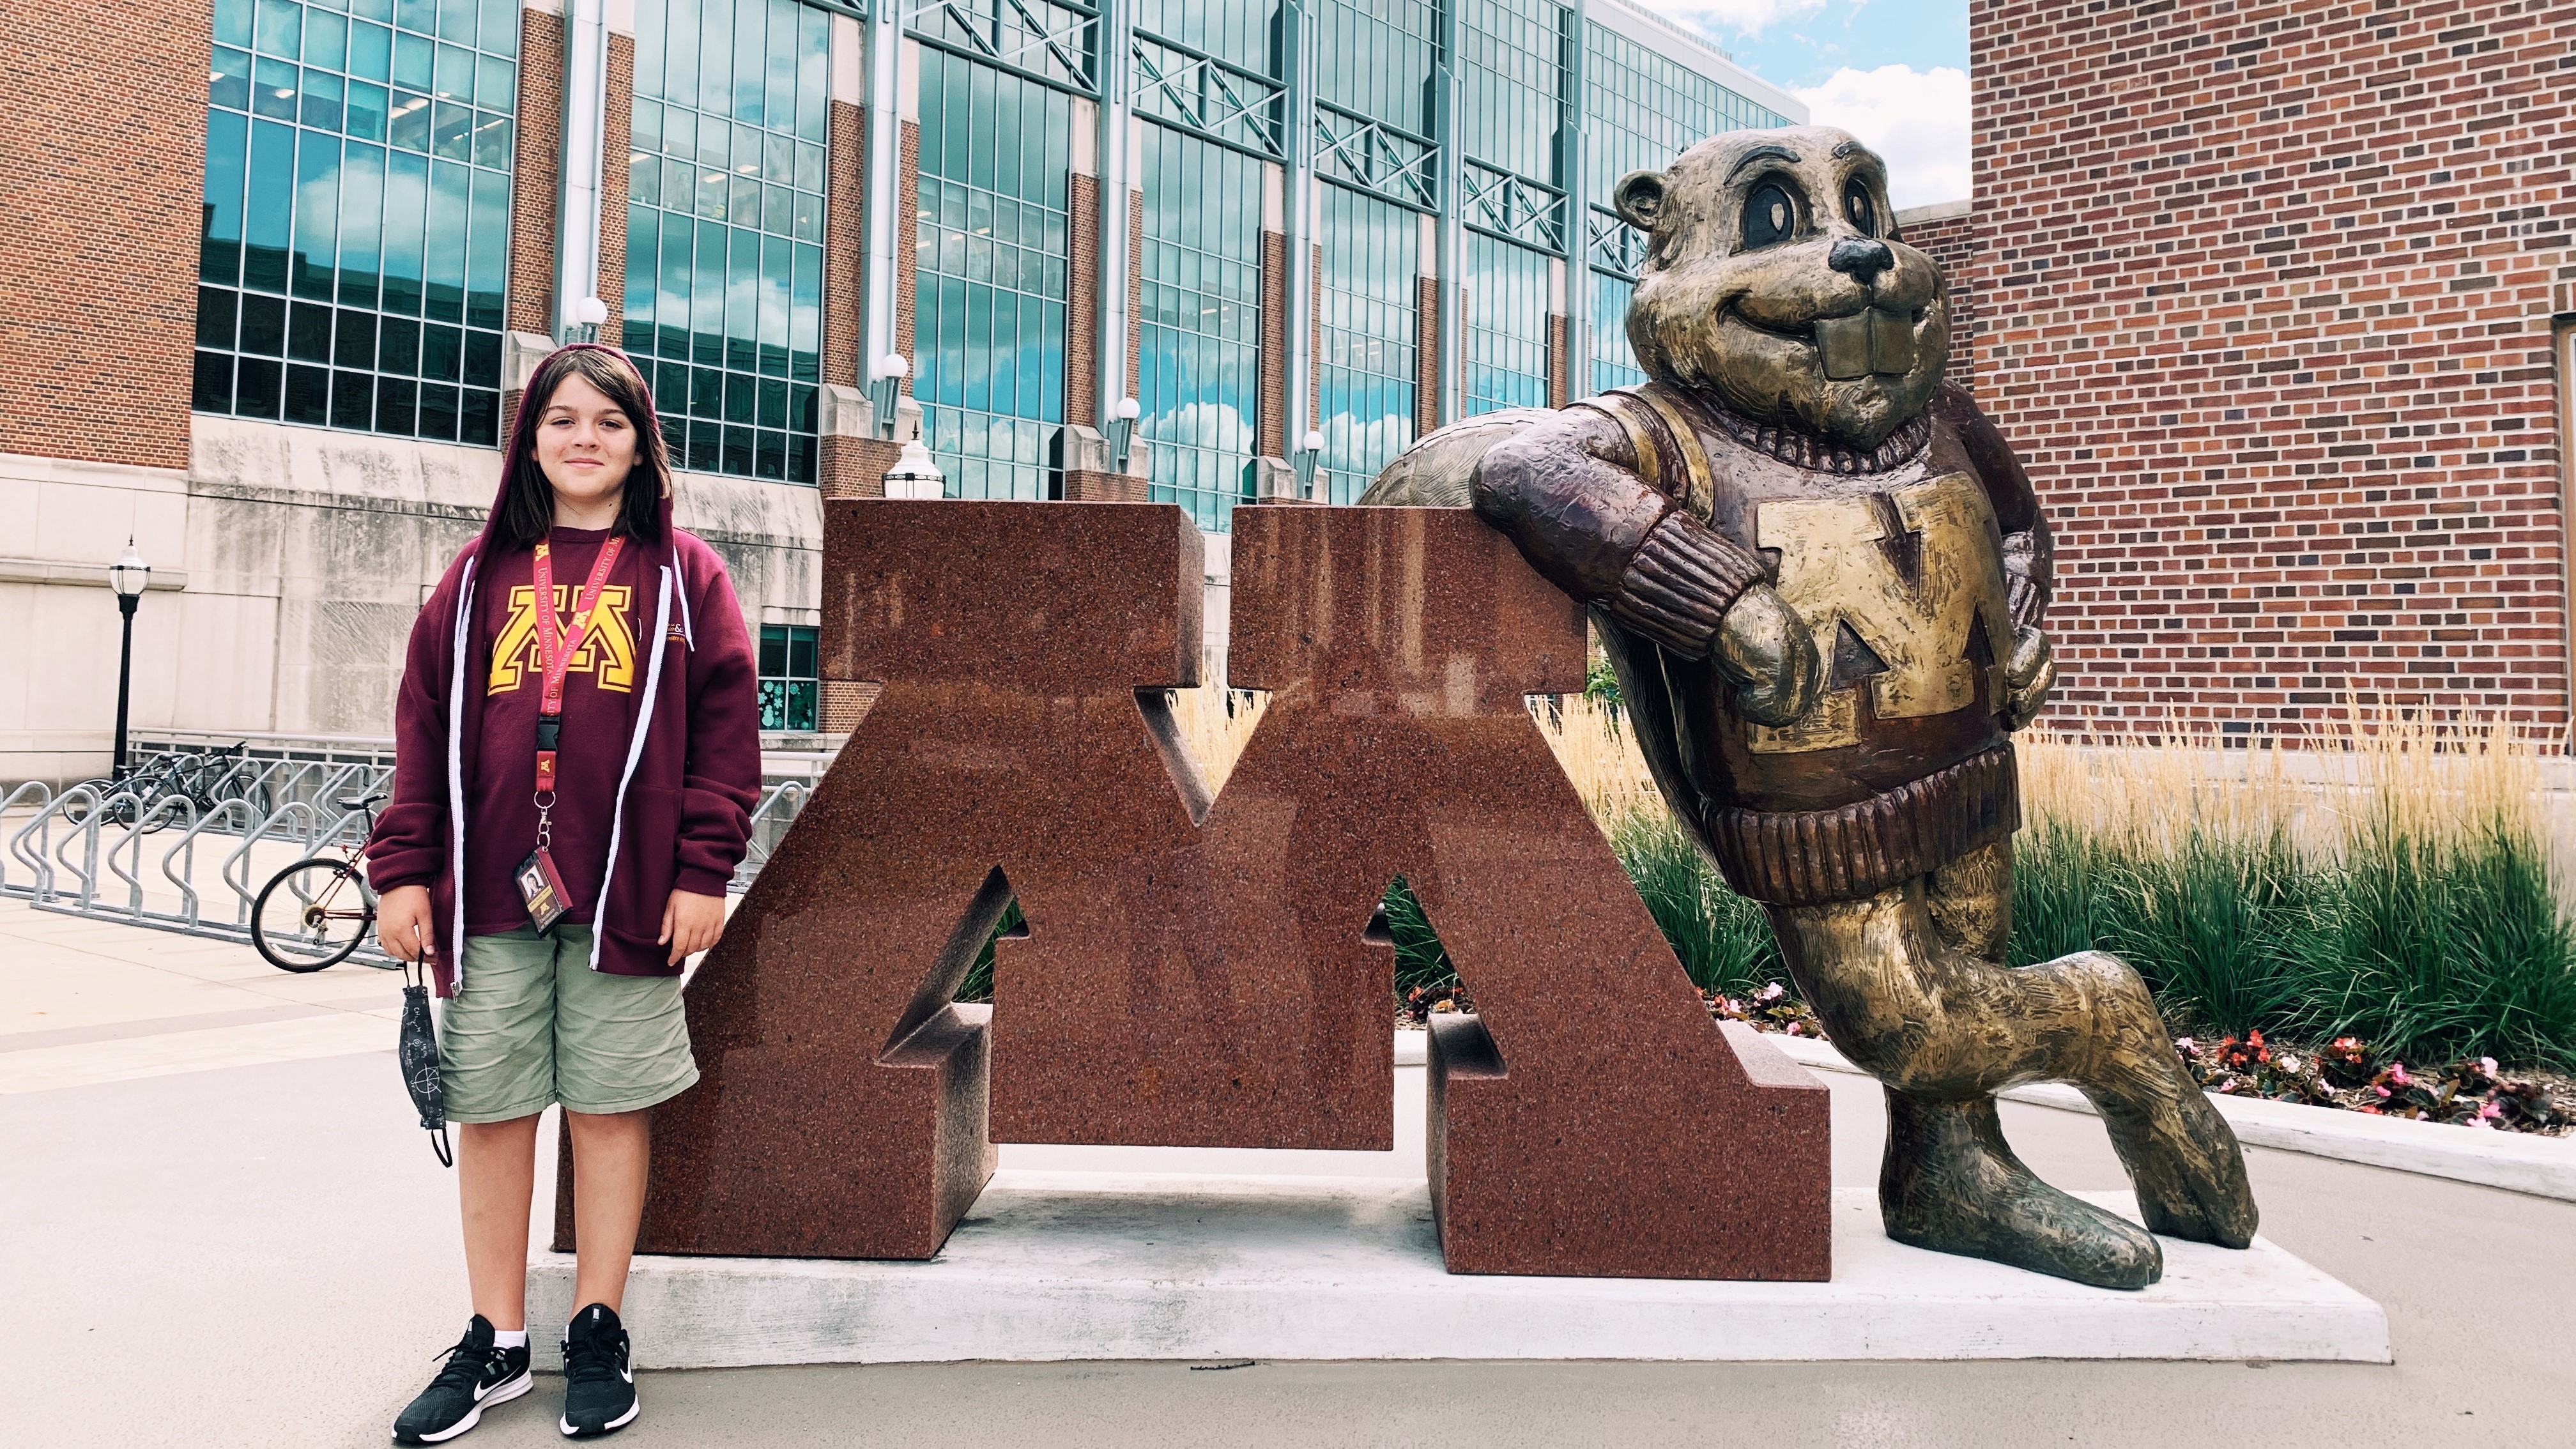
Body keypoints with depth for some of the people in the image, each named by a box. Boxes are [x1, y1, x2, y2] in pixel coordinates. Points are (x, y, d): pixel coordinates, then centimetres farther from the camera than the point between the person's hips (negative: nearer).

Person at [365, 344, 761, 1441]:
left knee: (609, 1106, 5)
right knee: (489, 1109, 8)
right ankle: (496, 1345, 23)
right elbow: (425, 726, 9)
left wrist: (702, 871, -8)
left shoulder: (684, 575, 4)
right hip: (489, 894, 3)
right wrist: (404, 870, 2)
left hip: (627, 892, -2)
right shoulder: (481, 576, 11)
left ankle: (599, 1336, 20)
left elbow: (727, 727, -1)